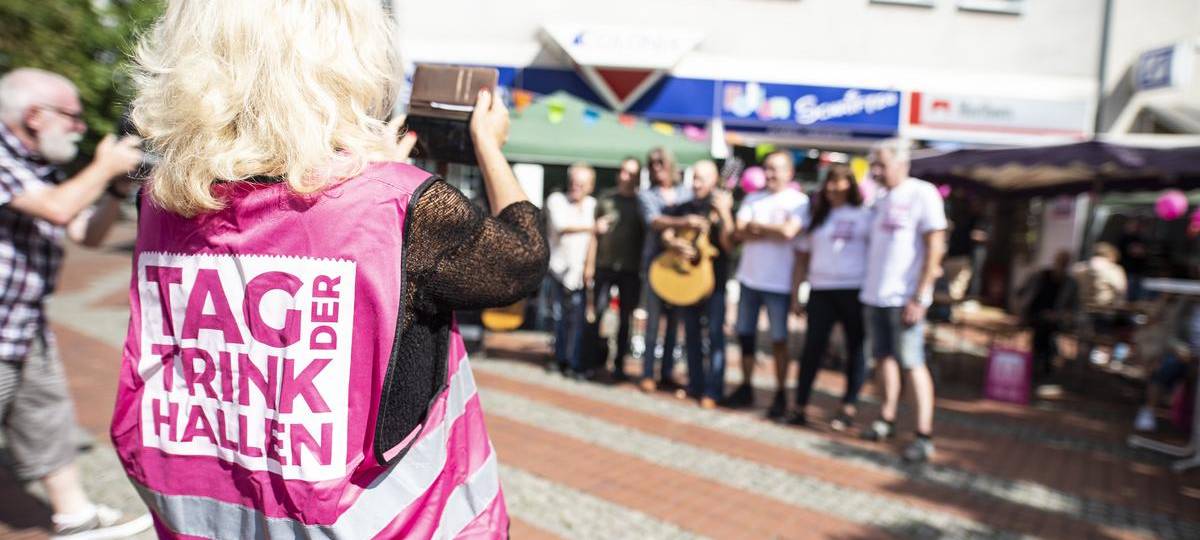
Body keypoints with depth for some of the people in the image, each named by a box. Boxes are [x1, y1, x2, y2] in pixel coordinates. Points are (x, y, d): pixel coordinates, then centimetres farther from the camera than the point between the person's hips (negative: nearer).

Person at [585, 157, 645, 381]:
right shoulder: (606, 198, 8)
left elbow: (648, 237, 5)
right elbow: (595, 233, 8)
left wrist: (643, 267, -4)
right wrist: (590, 265, 3)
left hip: (631, 270, 0)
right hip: (605, 265, 1)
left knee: (625, 318, 5)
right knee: (598, 313, -6)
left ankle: (619, 364, 15)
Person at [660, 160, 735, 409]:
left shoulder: (723, 207, -4)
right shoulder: (683, 209, 10)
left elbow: (728, 245, -15)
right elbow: (666, 235, 7)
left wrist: (724, 214, -24)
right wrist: (675, 244, -14)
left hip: (714, 278, -5)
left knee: (715, 334, -5)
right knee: (691, 333, 11)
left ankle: (712, 391, 0)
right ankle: (695, 385, 22)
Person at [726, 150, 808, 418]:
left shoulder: (798, 201, -4)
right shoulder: (754, 198, 10)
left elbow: (788, 231, -20)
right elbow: (740, 232, -2)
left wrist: (756, 226, -7)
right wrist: (772, 233, -14)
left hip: (778, 282, -5)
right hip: (749, 278, 5)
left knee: (779, 339, 3)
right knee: (745, 335, 11)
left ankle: (780, 394, 14)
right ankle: (745, 387, 25)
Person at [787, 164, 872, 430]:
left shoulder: (864, 215, 6)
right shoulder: (816, 217, 15)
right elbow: (802, 258, 15)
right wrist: (795, 296, 10)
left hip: (855, 290, -2)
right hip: (820, 290, 2)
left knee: (855, 348, 4)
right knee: (812, 347, 0)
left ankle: (849, 408, 13)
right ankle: (800, 408, 6)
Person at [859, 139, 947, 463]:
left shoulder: (922, 193, -7)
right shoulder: (881, 200, 14)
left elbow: (934, 248, -12)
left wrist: (919, 297, -17)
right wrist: (867, 286, 12)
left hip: (904, 298, -7)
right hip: (875, 294, 7)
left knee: (912, 363, -6)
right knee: (884, 357, 12)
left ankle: (924, 436, -1)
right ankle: (887, 419, 24)